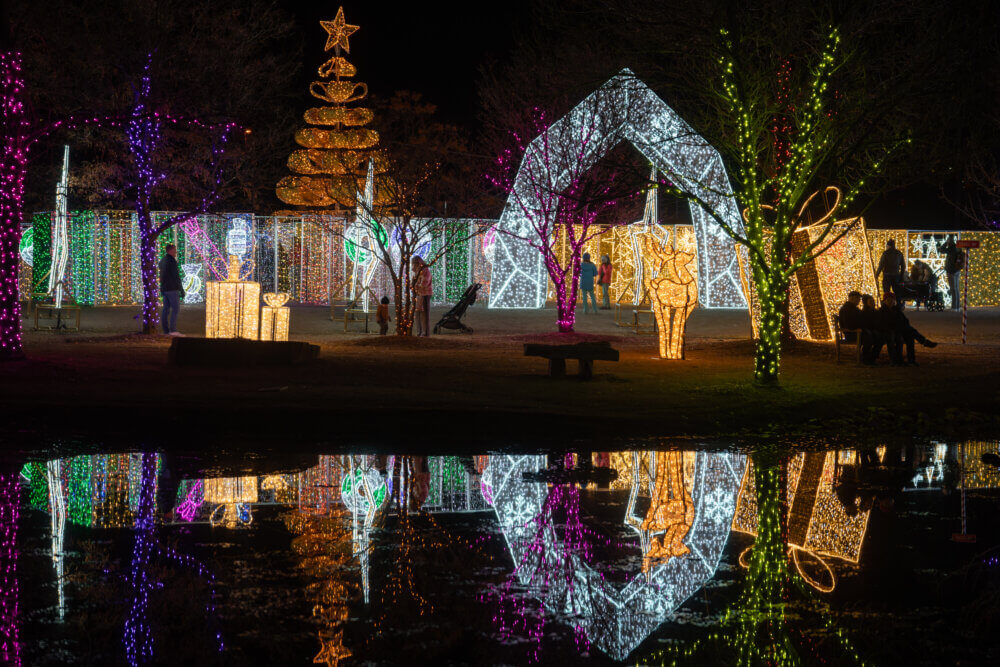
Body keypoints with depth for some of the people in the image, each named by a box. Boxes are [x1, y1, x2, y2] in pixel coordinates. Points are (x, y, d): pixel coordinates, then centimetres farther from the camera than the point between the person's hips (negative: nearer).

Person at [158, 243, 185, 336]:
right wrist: (182, 290, -13)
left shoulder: (162, 261, 14)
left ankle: (166, 331, 5)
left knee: (166, 309, 6)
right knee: (175, 309, -8)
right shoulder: (172, 261, -14)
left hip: (164, 289, 9)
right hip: (172, 289, -9)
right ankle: (173, 330, -14)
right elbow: (176, 277, -16)